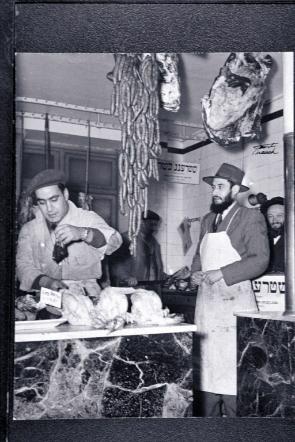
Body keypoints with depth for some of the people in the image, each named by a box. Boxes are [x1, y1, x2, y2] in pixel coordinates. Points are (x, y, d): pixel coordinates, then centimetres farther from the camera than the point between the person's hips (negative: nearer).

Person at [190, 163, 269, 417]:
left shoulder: (251, 217, -4)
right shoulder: (207, 220, 17)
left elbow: (260, 260, -12)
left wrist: (221, 274, -18)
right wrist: (196, 273, 3)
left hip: (234, 300, -6)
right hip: (207, 300, 7)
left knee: (232, 365, -7)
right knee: (206, 361, 10)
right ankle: (207, 415, 19)